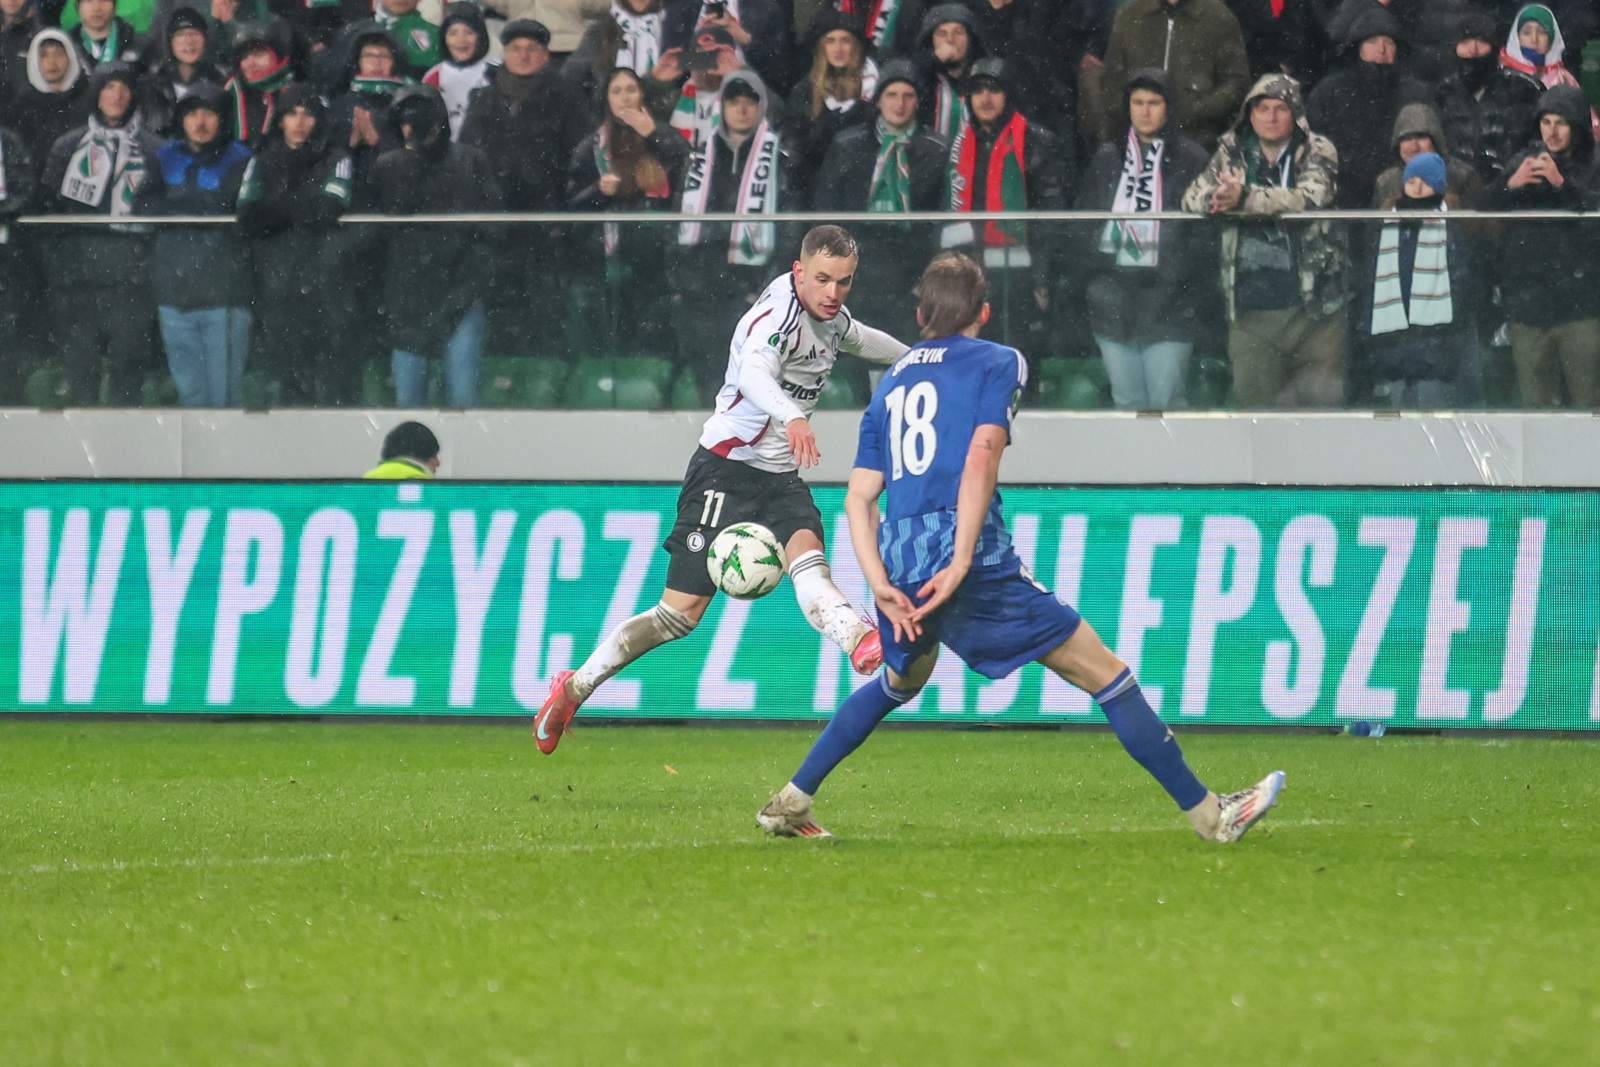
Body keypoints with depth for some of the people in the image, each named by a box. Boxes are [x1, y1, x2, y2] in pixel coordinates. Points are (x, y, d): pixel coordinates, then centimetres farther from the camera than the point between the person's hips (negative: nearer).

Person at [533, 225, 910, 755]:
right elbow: (753, 373, -42)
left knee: (806, 552, -26)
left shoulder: (831, 317, 8)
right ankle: (574, 687, 8)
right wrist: (790, 417, -61)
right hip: (727, 468, -7)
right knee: (681, 613, -7)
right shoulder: (778, 315, -20)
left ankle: (862, 643, -54)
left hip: (781, 475, 7)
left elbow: (858, 338, 35)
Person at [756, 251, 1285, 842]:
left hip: (899, 559, 6)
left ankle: (789, 803, 32)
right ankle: (1209, 814, -3)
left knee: (900, 682, 34)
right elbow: (981, 458, -10)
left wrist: (881, 583, 3)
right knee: (1107, 675, -1)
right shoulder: (999, 361, 7)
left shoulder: (891, 380, 23)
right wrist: (960, 563, -15)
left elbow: (860, 495, 12)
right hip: (968, 553, -6)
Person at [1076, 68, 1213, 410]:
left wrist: (1178, 274, -11)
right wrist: (1092, 264, 3)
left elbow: (1207, 229, 0)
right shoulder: (1107, 159, 15)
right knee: (1127, 403, 6)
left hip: (1168, 304, -4)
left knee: (1165, 402, -7)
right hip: (1113, 302, 4)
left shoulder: (1191, 160, 3)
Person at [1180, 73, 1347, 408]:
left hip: (1312, 304, -2)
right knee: (1254, 399, -1)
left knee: (1322, 396, -4)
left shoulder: (1318, 151, 1)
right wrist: (1216, 198, -21)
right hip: (1251, 308, 2)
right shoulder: (1231, 152, 12)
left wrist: (1245, 199, -28)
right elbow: (1193, 197, 5)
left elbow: (1311, 197, -17)